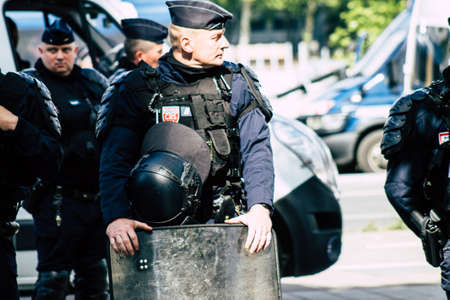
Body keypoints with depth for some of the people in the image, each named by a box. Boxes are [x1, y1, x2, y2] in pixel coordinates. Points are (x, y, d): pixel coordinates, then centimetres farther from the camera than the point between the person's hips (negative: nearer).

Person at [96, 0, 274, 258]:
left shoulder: (235, 83, 10)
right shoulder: (139, 89, 2)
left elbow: (257, 149, 3)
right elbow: (116, 160, -5)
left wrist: (260, 206, -15)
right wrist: (117, 217, -22)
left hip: (221, 222, 2)